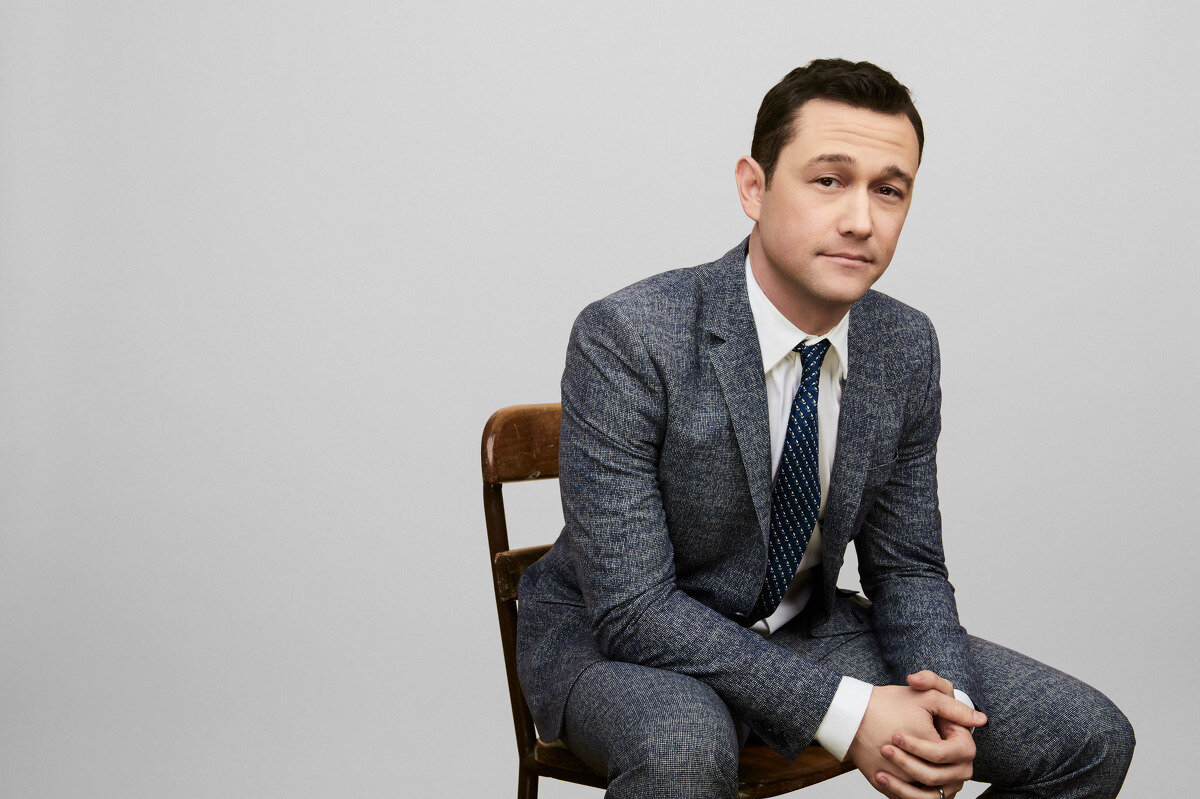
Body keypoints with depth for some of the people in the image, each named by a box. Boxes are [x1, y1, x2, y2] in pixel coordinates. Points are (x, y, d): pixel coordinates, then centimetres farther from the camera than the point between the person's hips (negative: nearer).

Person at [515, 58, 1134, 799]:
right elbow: (633, 607, -26)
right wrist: (846, 710, -31)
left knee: (1091, 739, -4)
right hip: (613, 637, -5)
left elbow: (907, 564, 3)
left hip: (799, 627, 5)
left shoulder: (908, 347, -5)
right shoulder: (626, 339, -24)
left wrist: (942, 698, -18)